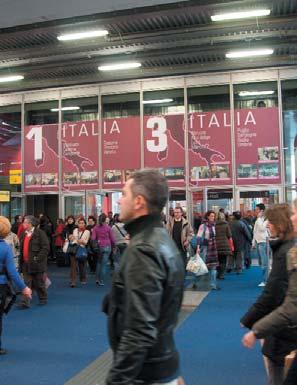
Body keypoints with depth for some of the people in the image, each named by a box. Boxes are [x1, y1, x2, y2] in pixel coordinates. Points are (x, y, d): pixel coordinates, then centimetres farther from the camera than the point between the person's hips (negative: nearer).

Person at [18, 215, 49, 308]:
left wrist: (38, 258, -20)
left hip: (37, 264, -6)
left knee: (39, 283, 8)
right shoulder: (24, 234, 12)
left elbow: (46, 248, -16)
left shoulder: (40, 233, -11)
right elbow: (21, 249, 18)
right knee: (27, 284, 3)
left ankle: (43, 299, 25)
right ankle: (25, 302, 4)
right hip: (26, 263, 6)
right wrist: (21, 261, 10)